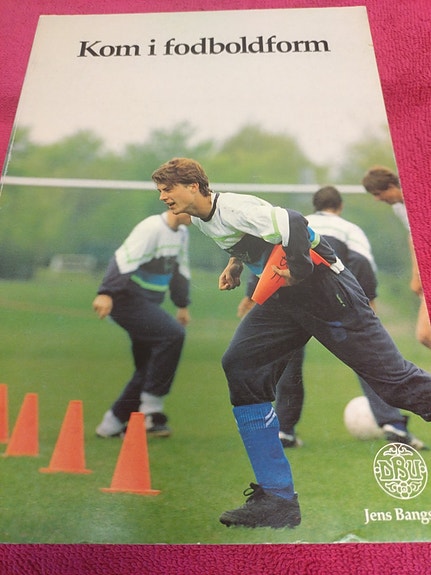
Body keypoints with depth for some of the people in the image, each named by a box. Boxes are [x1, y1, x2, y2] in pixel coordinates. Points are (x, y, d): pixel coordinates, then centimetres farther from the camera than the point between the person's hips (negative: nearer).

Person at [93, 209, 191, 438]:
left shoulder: (181, 232, 13)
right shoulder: (152, 227, -15)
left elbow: (180, 270, 24)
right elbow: (124, 259, -25)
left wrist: (182, 305, 26)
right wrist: (106, 293, -35)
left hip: (148, 304, 10)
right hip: (127, 299, -10)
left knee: (149, 368, 8)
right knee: (173, 334, -26)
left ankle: (112, 422, 21)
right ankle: (151, 408, -14)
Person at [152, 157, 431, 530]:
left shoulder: (232, 207, -18)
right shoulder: (200, 220, 11)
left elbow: (293, 223, -28)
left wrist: (296, 271, -20)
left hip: (324, 289, -8)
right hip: (284, 300, 8)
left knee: (392, 377, -9)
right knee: (240, 366, -8)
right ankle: (277, 500, -3)